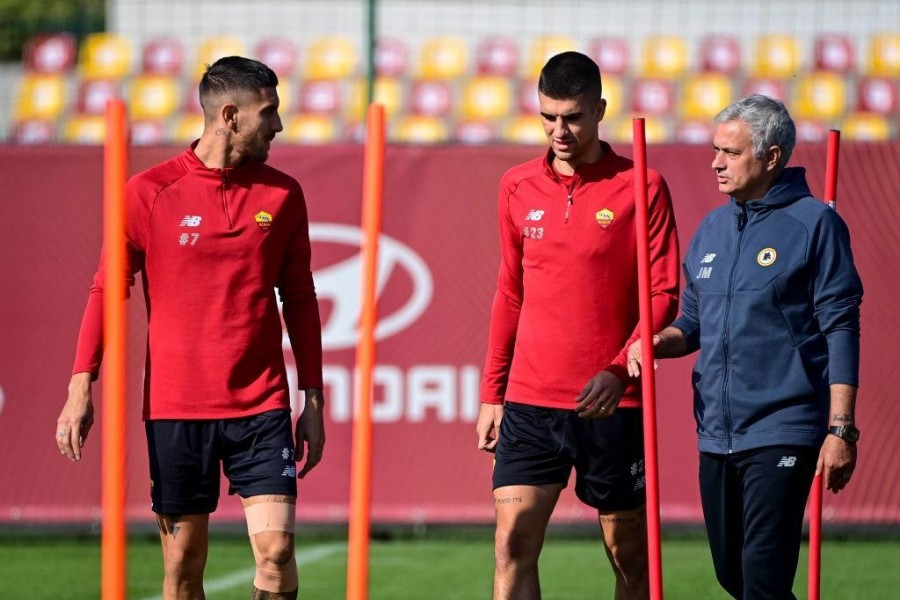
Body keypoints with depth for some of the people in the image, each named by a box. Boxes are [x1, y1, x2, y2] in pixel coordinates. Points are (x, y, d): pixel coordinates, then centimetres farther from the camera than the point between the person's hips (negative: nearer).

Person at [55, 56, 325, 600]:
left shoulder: (282, 194, 6)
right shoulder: (150, 192, -2)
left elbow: (299, 298, 13)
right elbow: (106, 290, 3)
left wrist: (313, 399, 11)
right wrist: (81, 387, -4)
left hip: (261, 408, 2)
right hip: (176, 410, -2)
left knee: (276, 547, -10)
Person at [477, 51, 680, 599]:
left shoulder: (641, 188, -3)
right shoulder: (518, 188, 9)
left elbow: (664, 295, -4)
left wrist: (620, 371, -17)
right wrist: (492, 393, 14)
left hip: (611, 405, -3)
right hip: (529, 404, 3)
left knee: (629, 554, 6)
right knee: (513, 547, -8)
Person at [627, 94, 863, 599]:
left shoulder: (813, 223, -5)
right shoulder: (713, 229, 14)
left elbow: (841, 330, -8)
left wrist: (841, 429, -14)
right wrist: (658, 343, -1)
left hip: (782, 432, -7)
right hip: (717, 434, 7)